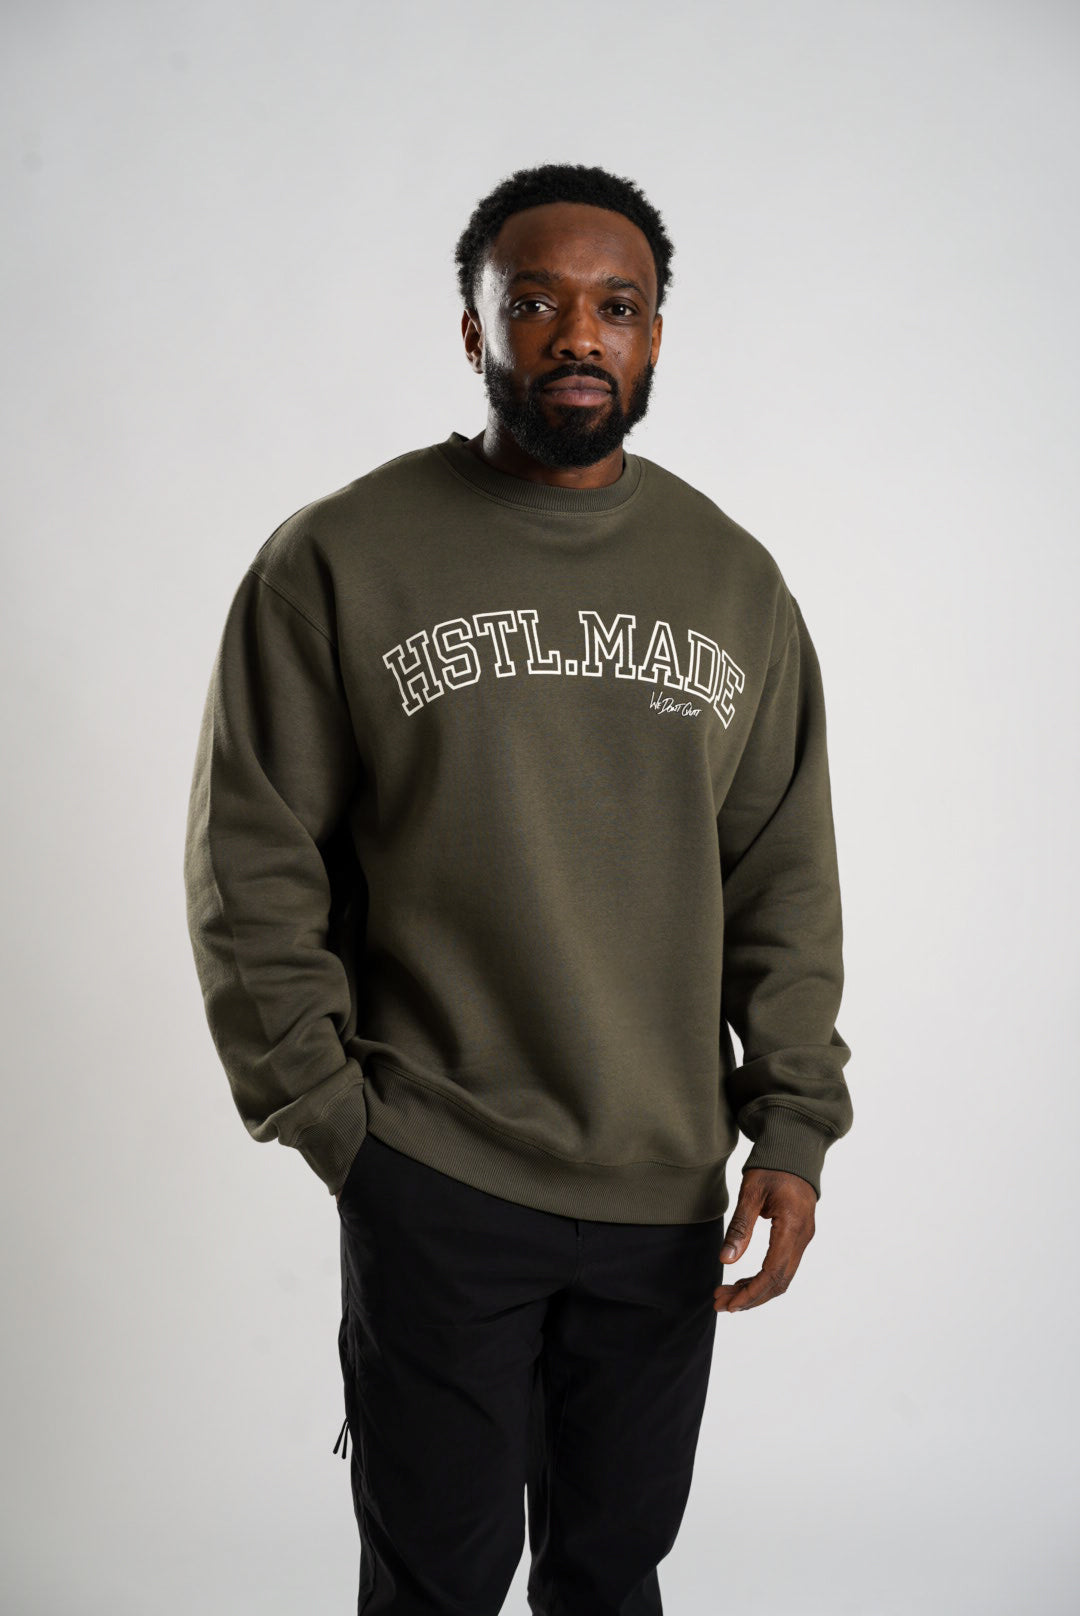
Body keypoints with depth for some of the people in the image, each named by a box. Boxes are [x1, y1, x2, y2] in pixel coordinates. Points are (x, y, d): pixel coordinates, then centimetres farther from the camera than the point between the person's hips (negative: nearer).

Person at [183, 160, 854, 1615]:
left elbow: (788, 879, 6)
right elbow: (252, 872, -3)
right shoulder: (336, 563, -5)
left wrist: (796, 1124, -1)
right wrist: (325, 1112, -6)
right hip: (432, 1182, -3)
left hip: (671, 1188, 3)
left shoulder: (735, 581, 6)